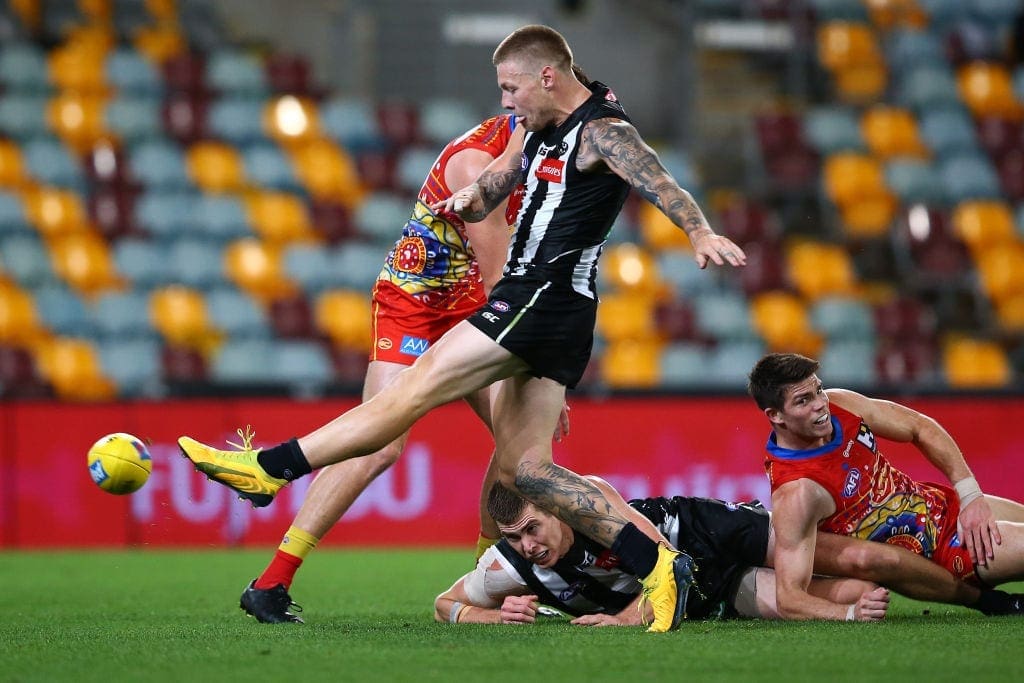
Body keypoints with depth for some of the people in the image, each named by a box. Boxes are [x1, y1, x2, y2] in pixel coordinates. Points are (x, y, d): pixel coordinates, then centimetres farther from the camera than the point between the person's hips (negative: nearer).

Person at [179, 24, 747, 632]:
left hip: (544, 297, -11)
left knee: (414, 390, -8)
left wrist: (701, 232, -42)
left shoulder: (601, 129, -8)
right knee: (523, 467, 4)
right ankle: (654, 563, -2)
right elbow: (491, 187, 28)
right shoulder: (540, 131, 22)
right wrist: (472, 197, 2)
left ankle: (269, 468, -6)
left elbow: (660, 184, -23)